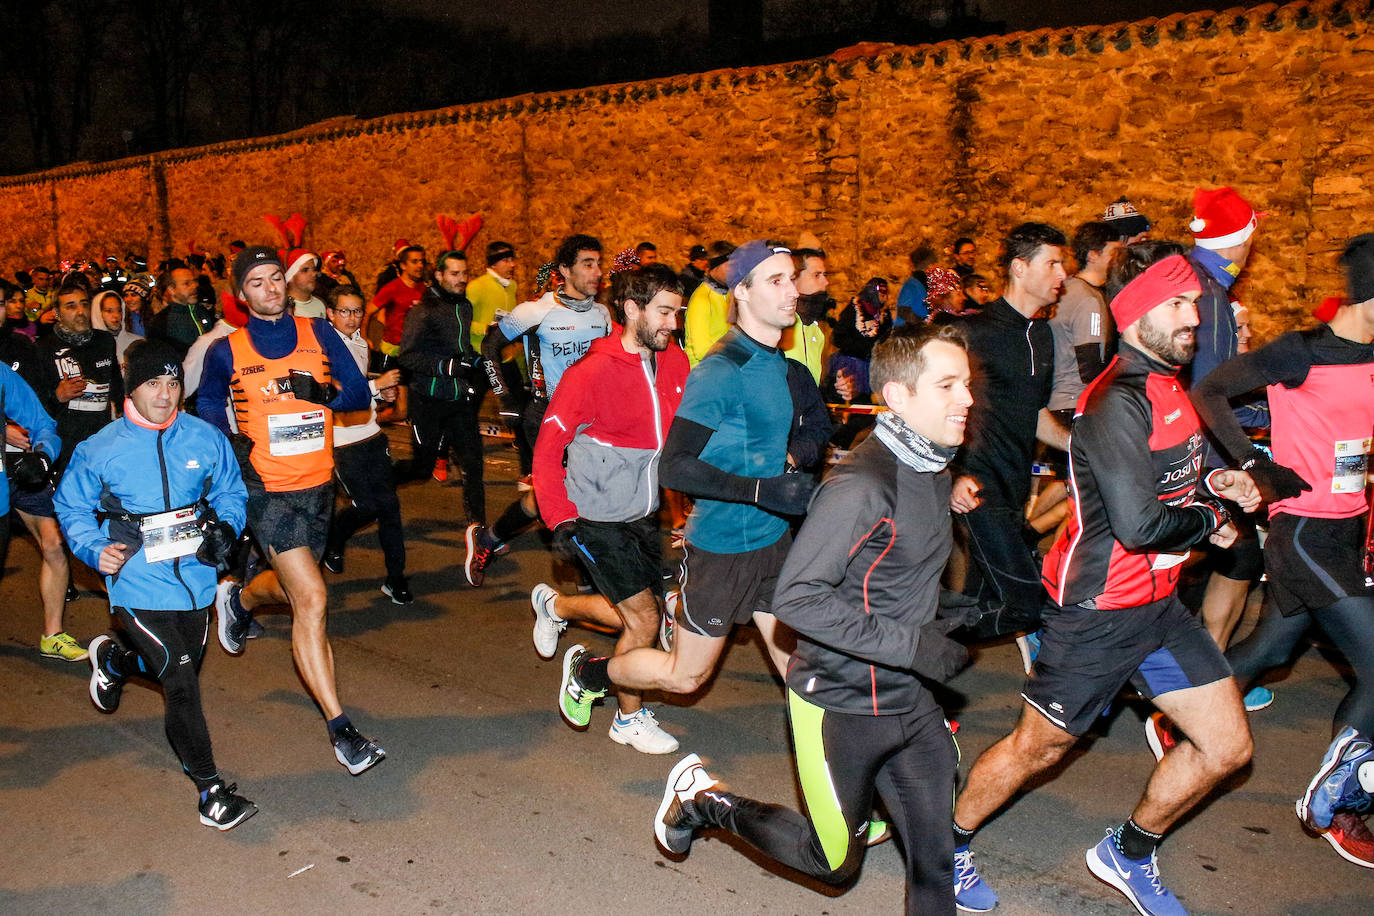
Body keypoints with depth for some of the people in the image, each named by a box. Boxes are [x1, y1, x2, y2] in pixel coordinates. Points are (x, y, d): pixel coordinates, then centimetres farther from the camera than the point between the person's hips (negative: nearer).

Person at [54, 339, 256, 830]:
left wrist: (225, 528, -7)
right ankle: (210, 788, 3)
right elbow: (72, 509, 6)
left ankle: (113, 659, 55)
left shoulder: (206, 440, -3)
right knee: (182, 685, -11)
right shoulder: (99, 450, -7)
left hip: (195, 580, 4)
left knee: (182, 669, 23)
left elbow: (230, 491, 12)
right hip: (139, 588, -4)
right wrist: (97, 549, -12)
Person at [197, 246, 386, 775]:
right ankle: (340, 729, -8)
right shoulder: (226, 351, -1)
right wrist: (231, 443, -4)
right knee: (311, 599, -14)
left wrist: (322, 391, -20)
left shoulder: (318, 334, 3)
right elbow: (207, 410, 14)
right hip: (267, 490, -4)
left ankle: (239, 598, 59)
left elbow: (361, 394, -1)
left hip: (318, 485, 4)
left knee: (290, 587, 22)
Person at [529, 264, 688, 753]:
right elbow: (547, 450, -14)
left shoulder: (675, 362, -2)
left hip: (644, 515, 7)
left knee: (640, 614, 17)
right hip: (599, 518, -6)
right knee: (644, 620, -3)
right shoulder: (593, 372, -19)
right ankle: (630, 719, 21)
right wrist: (561, 520, -17)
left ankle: (556, 605, 42)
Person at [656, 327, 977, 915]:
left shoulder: (933, 469, 4)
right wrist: (912, 645, -28)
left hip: (908, 699, 8)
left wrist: (950, 615, 5)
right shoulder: (861, 486, -26)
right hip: (840, 705, -7)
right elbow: (797, 598, -29)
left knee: (939, 856, 9)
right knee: (834, 862, 13)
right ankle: (705, 799, 31)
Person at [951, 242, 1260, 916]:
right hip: (1098, 613, -9)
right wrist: (1209, 521, -10)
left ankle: (1129, 854, 32)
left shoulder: (1166, 386, 9)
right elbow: (1140, 524, -29)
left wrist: (1209, 482, 4)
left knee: (1227, 747, 11)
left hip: (1158, 604, 9)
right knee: (1037, 748, 6)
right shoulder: (1117, 401, -23)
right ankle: (949, 843, 30)